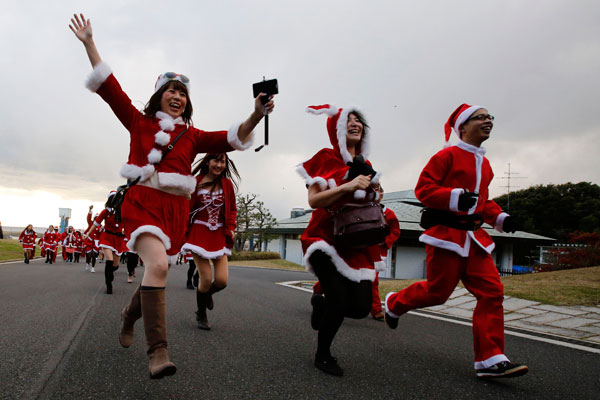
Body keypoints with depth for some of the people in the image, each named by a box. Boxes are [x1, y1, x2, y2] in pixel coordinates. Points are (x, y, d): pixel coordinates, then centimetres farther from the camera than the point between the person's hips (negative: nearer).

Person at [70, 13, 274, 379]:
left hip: (176, 208, 4)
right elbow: (110, 87, 9)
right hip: (143, 201, -3)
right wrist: (89, 43, 8)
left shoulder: (192, 136, 13)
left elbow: (231, 139, 2)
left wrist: (256, 117, -14)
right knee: (158, 265, -26)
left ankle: (129, 316, 42)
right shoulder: (139, 122, 11)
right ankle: (158, 351, -23)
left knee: (157, 270, 10)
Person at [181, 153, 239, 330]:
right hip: (199, 234, -3)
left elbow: (232, 209, 12)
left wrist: (230, 228, 0)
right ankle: (201, 315, 21)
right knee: (206, 278, -6)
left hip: (219, 236, 3)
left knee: (222, 280, -6)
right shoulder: (196, 183, -6)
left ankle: (207, 292, 33)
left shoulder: (227, 184, 2)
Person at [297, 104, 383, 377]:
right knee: (340, 300, -16)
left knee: (361, 306, -4)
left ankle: (322, 306, 32)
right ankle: (322, 356, 13)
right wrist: (348, 186, -21)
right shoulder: (326, 158, -3)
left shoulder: (365, 165, 15)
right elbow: (314, 200, -12)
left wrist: (373, 194, 4)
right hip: (326, 238, -6)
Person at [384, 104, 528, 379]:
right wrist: (456, 197, -26)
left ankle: (489, 360, 0)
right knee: (437, 292, -1)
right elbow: (423, 188, -12)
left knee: (492, 291, -4)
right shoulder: (448, 155, -6)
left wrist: (500, 217, 10)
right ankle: (394, 303, 30)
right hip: (446, 232, -7)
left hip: (474, 236, 8)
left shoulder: (484, 164, 19)